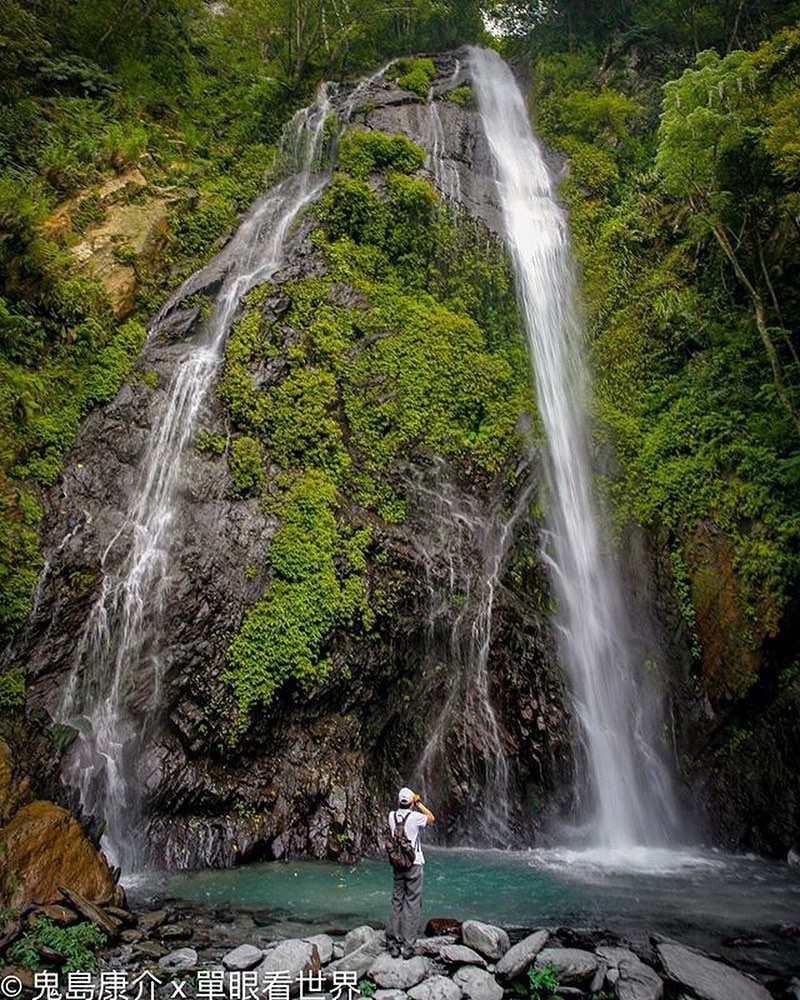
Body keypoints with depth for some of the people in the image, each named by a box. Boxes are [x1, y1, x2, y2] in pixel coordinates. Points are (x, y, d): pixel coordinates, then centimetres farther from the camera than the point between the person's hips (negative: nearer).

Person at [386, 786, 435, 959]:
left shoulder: (392, 816, 0)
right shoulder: (415, 816, -12)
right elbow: (432, 819, 7)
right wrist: (419, 804, 8)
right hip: (414, 865, -4)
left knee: (396, 904, 10)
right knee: (412, 905, 1)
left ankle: (393, 945, 11)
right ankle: (408, 946, 1)